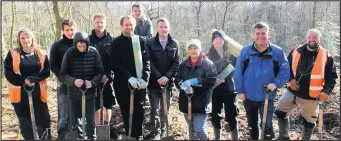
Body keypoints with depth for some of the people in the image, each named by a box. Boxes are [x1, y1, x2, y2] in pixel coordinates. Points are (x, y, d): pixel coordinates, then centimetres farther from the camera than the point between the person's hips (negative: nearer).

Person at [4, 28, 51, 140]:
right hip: (20, 92, 0)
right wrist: (23, 81, -14)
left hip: (38, 92, 1)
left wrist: (32, 79, -15)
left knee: (43, 119, 2)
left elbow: (46, 72, 1)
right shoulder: (12, 54, 0)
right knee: (25, 121, 10)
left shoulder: (41, 54, 4)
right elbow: (8, 73, -2)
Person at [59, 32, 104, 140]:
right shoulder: (69, 53, -8)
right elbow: (63, 75, -3)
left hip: (90, 93, 0)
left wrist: (93, 82, -18)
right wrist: (73, 81, -22)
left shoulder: (94, 52, -7)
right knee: (76, 121, 12)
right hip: (74, 93, 1)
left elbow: (100, 72, 0)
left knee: (90, 120, 3)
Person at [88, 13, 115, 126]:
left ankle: (106, 126, 23)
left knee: (107, 104, 9)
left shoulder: (111, 39, 2)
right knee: (95, 105, 3)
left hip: (108, 78, 1)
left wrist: (108, 75, -13)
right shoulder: (89, 39, 2)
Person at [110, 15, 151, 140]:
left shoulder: (141, 41, 8)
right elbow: (114, 64, -5)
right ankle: (129, 136, 18)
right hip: (122, 83, 0)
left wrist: (144, 78, -13)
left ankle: (137, 136, 6)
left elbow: (146, 61, 2)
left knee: (139, 111, -4)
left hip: (139, 83, 1)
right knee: (126, 112, 6)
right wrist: (129, 77, -16)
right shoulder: (116, 42, 3)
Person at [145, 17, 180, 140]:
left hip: (168, 82, 2)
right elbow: (149, 62, -5)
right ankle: (155, 133, 5)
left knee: (165, 108, 9)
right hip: (154, 81, -2)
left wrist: (167, 77, -12)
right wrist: (158, 77, -15)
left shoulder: (174, 44, 5)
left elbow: (176, 63, 1)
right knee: (155, 109, 0)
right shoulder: (150, 43, 0)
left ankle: (163, 131, 22)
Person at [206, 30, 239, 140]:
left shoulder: (232, 55, 2)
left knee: (232, 116, -1)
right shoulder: (208, 56, 3)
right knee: (215, 116, 10)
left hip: (230, 90, -1)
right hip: (215, 91, 1)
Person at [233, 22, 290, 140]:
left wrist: (276, 83, -18)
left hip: (267, 96, -2)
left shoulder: (277, 52, -7)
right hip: (248, 96, 2)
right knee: (252, 124, 20)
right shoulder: (245, 51, -6)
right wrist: (240, 91, -7)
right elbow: (238, 72, -4)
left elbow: (285, 71, -2)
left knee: (267, 125, -1)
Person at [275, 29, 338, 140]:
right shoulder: (296, 51, -2)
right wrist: (290, 79, -8)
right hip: (292, 91, 3)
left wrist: (326, 91, -19)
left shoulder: (326, 56, -7)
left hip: (311, 96, -2)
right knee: (281, 112, 11)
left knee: (309, 121, 12)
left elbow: (332, 77, -4)